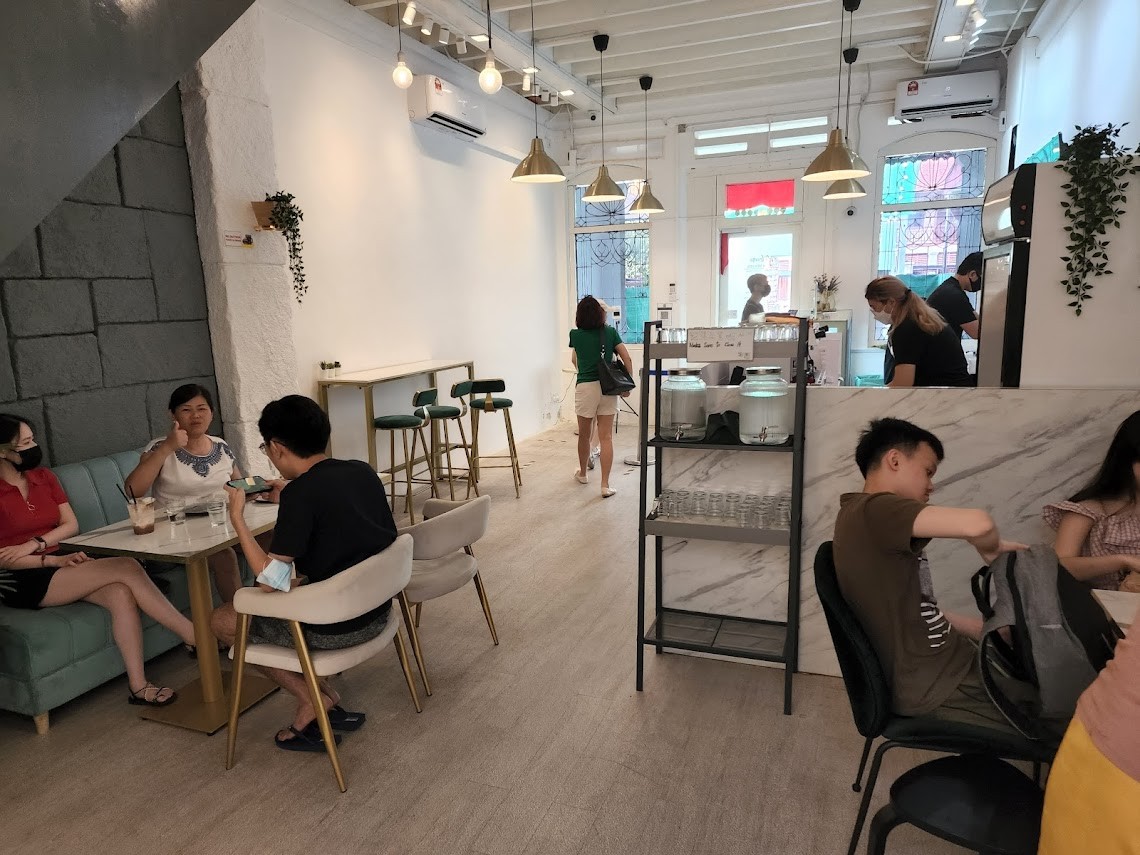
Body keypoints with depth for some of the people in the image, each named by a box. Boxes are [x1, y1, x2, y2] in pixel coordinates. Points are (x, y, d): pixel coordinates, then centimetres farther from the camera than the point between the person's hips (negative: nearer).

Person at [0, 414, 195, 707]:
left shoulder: (43, 477, 11)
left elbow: (71, 525, 7)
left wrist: (34, 544, -11)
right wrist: (54, 560, -19)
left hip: (55, 565, 6)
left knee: (120, 593, -27)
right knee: (127, 568, -25)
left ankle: (138, 685, -25)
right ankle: (197, 637, -21)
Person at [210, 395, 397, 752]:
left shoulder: (301, 492, -21)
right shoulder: (363, 471, 0)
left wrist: (237, 517, -12)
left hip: (334, 629, -7)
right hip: (378, 613, 7)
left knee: (221, 620, 12)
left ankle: (312, 698, 10)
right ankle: (328, 699, 21)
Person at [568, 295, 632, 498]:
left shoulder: (575, 335, 1)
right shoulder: (610, 332, 2)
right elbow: (627, 358, -2)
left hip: (585, 388, 0)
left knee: (584, 434, 18)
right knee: (606, 437, -1)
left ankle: (582, 473, 38)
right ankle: (605, 485, -4)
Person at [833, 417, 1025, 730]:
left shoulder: (875, 523, 11)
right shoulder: (874, 510, -20)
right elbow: (977, 525, -32)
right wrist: (991, 550, -10)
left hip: (943, 668, 9)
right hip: (936, 689, -9)